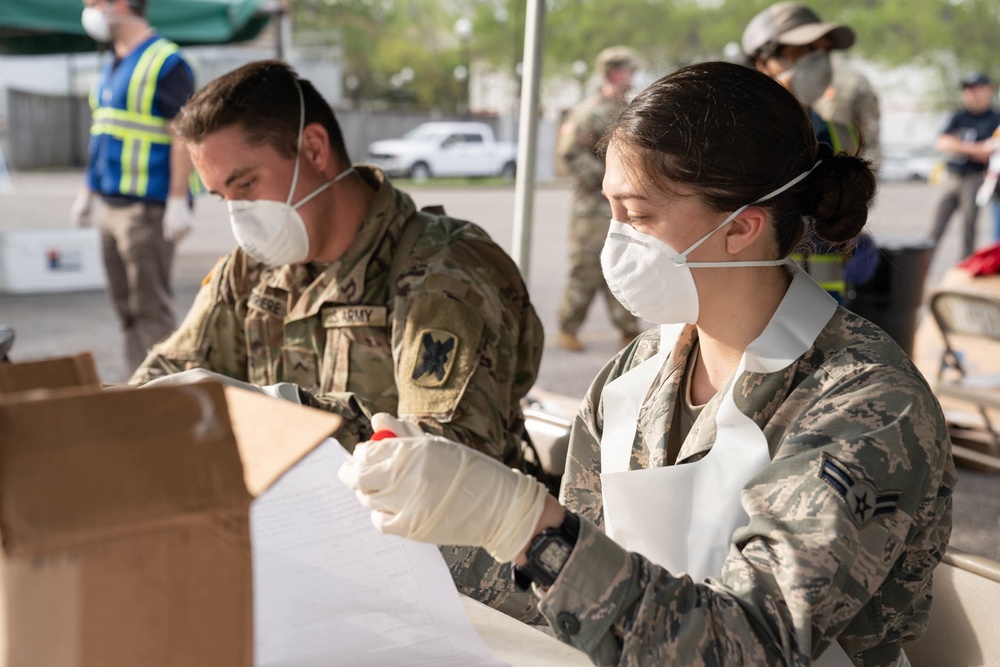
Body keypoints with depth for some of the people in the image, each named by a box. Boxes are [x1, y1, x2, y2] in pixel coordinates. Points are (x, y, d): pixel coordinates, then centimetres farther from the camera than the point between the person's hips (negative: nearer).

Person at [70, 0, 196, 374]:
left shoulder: (166, 62, -10)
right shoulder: (111, 68, 18)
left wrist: (178, 202, -20)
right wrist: (88, 192, 21)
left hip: (146, 207, -9)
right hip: (111, 204, 9)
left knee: (150, 308, -8)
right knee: (126, 308, 10)